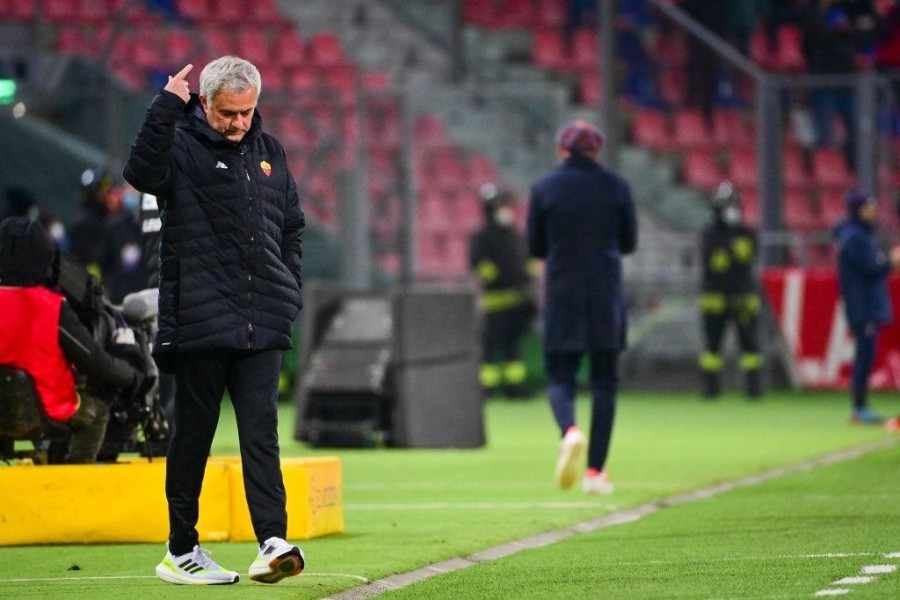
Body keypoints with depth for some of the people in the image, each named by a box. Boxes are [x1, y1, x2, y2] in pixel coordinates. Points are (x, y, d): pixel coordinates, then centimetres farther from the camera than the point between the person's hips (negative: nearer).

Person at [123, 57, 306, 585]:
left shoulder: (270, 151, 15)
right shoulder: (183, 146, -2)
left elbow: (292, 227, 23)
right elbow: (143, 172, -25)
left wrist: (289, 293, 13)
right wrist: (167, 106, -27)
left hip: (263, 323, 4)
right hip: (200, 319, -4)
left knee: (261, 433, -4)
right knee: (194, 436, 3)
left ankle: (274, 543, -11)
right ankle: (182, 551, 12)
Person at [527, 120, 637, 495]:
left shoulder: (545, 189, -2)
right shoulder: (616, 186, 0)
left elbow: (535, 247, 3)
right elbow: (629, 243, 7)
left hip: (562, 295, -1)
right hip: (607, 295, 1)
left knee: (559, 376, 6)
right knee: (604, 380, 8)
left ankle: (569, 432, -27)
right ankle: (596, 470, 3)